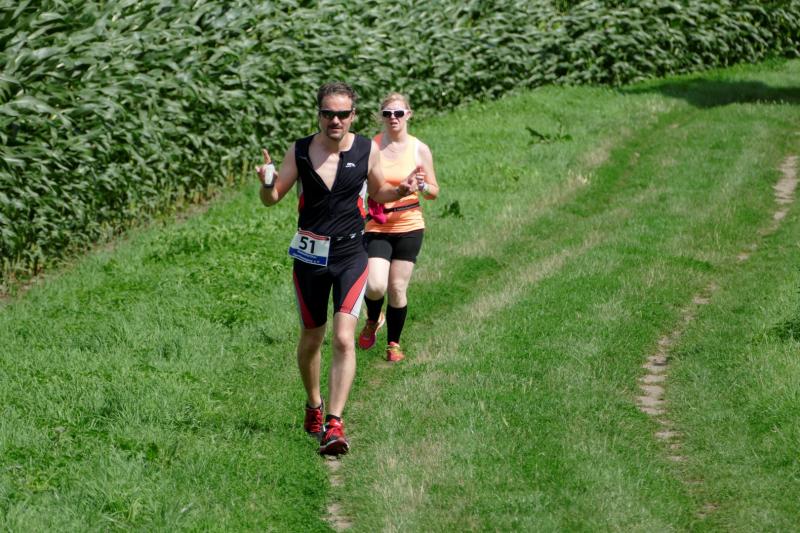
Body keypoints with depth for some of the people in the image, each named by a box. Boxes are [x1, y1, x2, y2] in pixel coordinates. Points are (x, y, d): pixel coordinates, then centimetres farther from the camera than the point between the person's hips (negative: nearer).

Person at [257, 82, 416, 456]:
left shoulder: (366, 150, -2)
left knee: (344, 339, -15)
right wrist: (267, 183, -19)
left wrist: (400, 192, -7)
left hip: (351, 256, -1)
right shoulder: (300, 152, -3)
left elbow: (377, 193, 15)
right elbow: (272, 199, 4)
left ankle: (334, 424, -18)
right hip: (310, 256, 1)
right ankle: (313, 406, 38)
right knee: (311, 338, 13)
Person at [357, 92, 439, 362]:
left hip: (409, 227, 1)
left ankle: (393, 343, 21)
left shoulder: (420, 150, 0)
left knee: (397, 289, 1)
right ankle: (373, 320, 20)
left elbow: (434, 192, 7)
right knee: (375, 287, -15)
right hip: (377, 228, 0)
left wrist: (422, 186, -15)